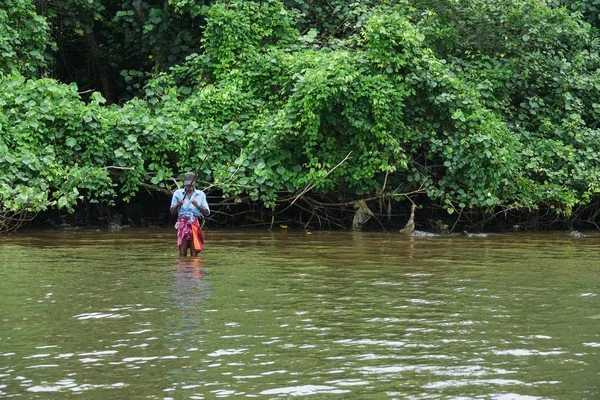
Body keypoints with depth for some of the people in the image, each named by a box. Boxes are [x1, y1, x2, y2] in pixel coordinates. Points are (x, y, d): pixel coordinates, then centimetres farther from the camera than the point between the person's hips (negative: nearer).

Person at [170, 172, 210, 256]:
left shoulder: (201, 194, 8)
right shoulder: (177, 193, 8)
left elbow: (207, 212, 5)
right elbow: (172, 211, 9)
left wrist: (198, 206, -13)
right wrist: (178, 205, -12)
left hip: (195, 223, 0)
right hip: (182, 223, 0)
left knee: (194, 252, -5)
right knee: (182, 252, -7)